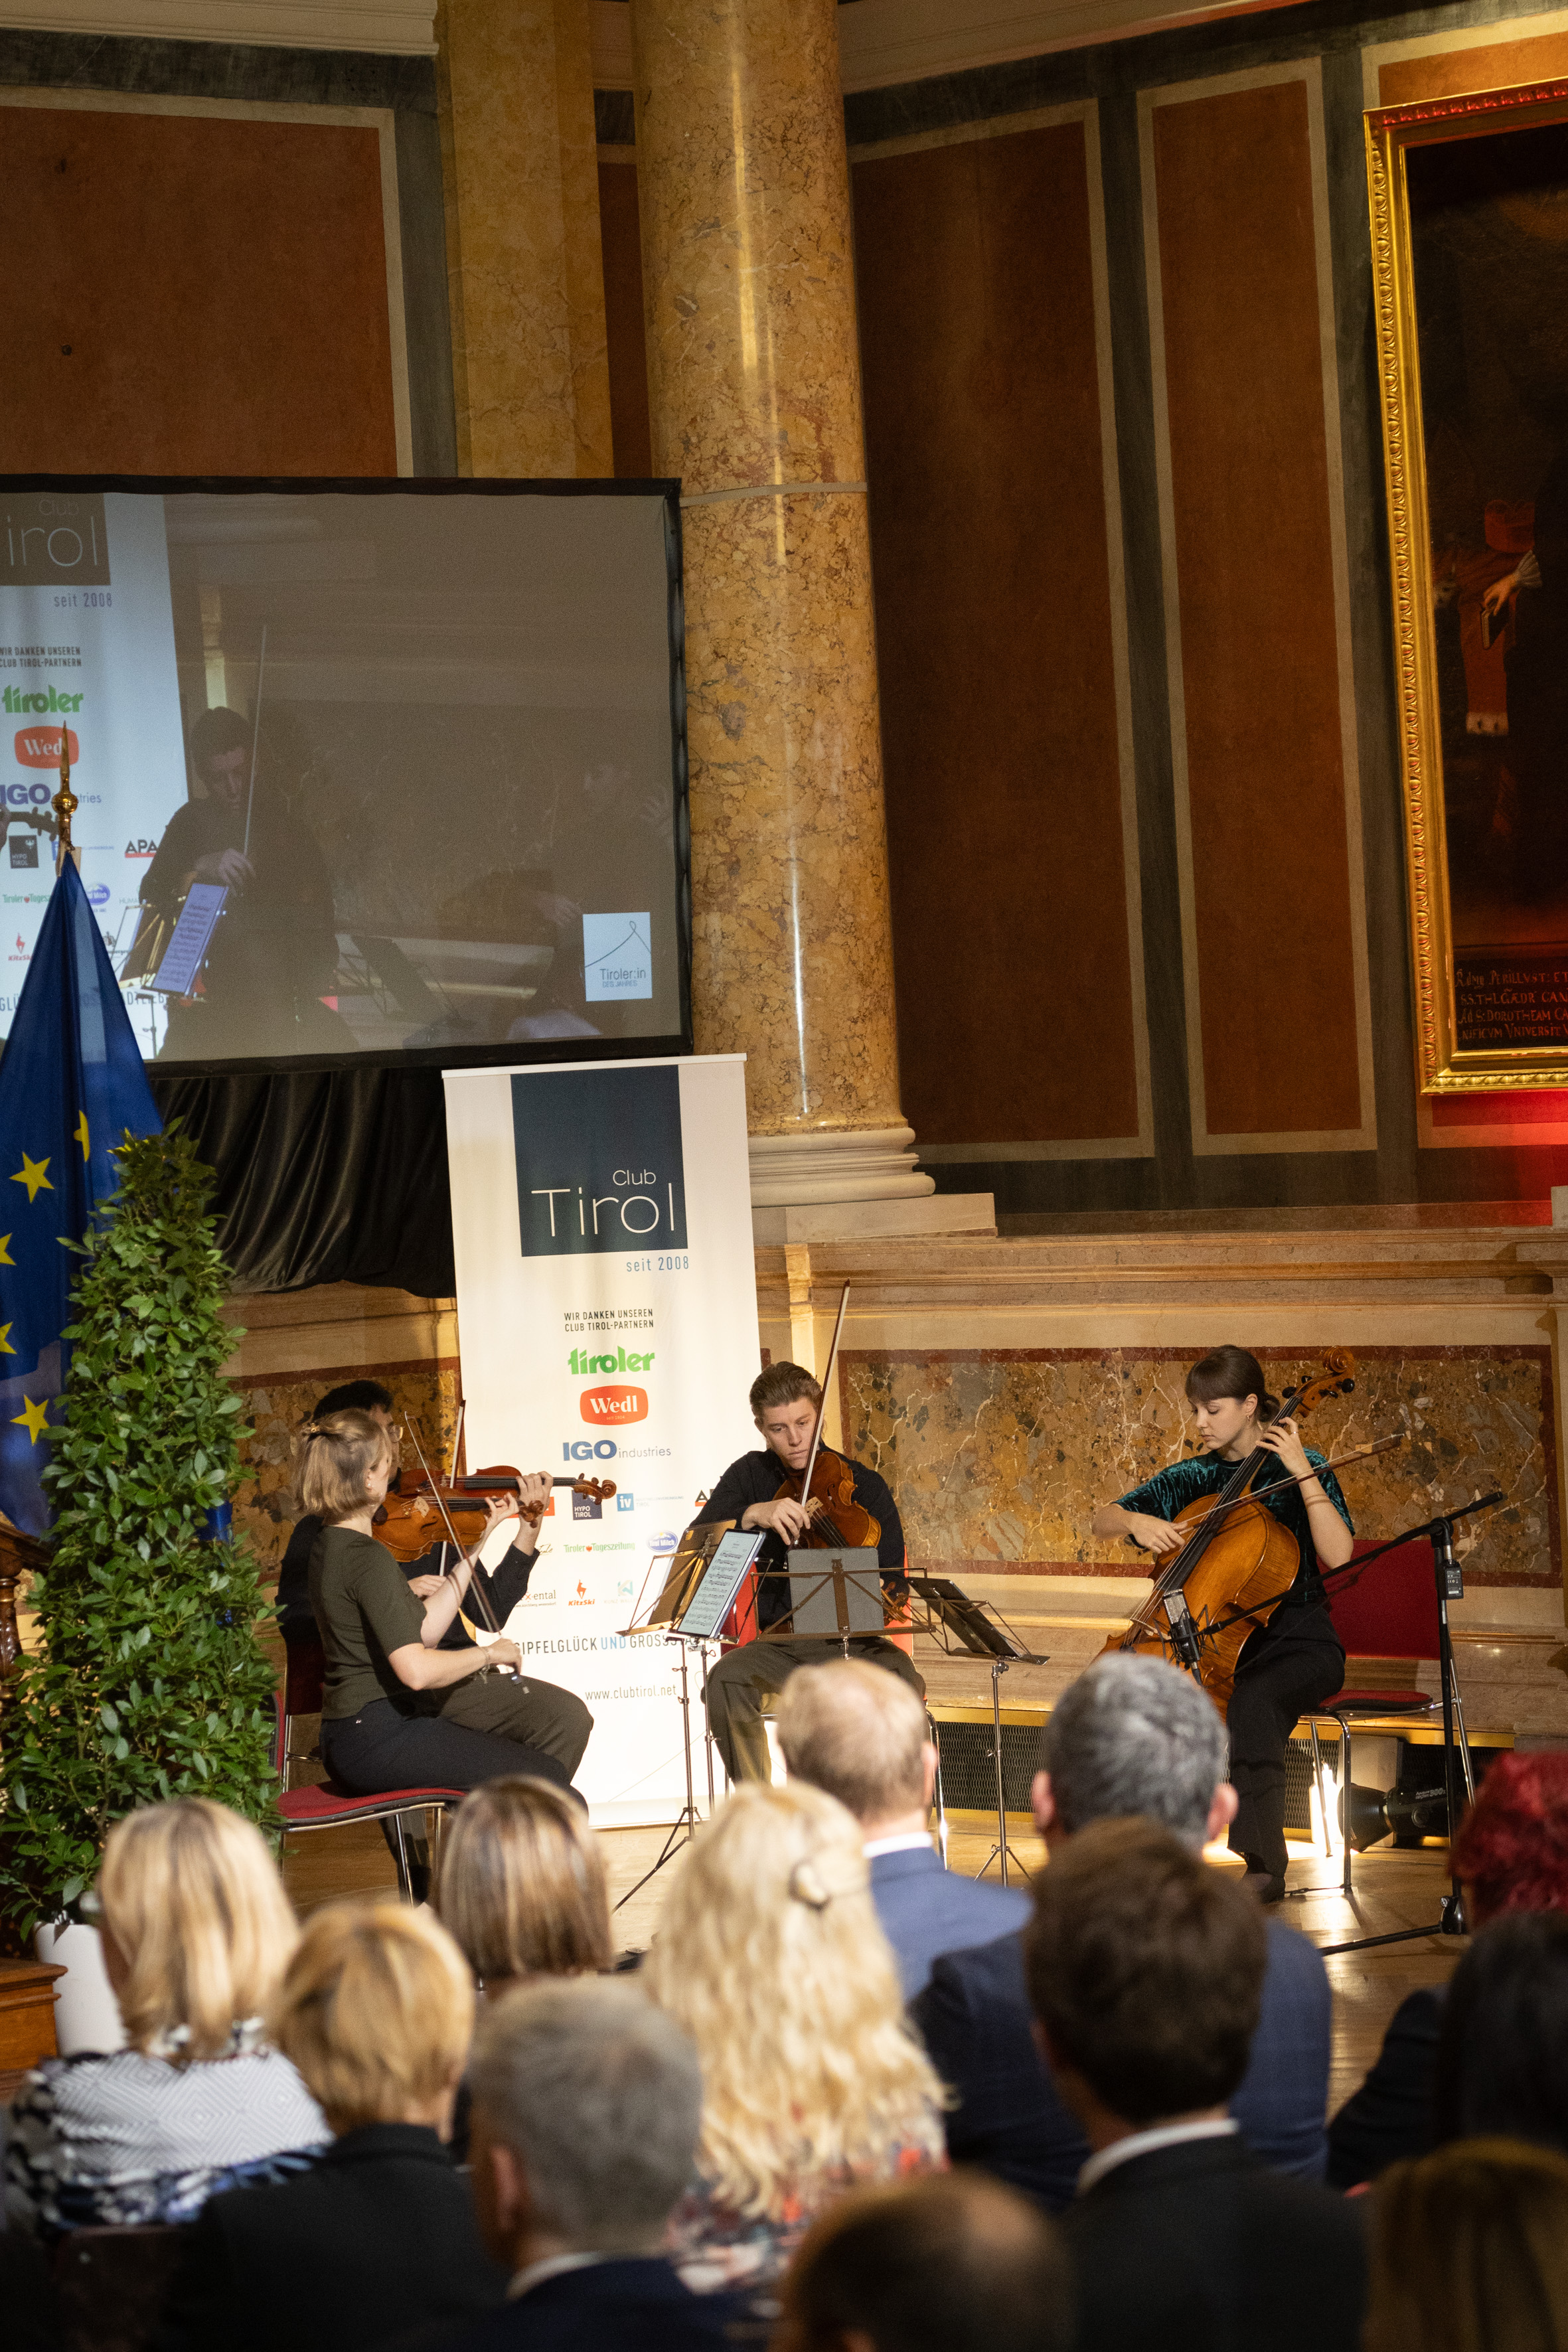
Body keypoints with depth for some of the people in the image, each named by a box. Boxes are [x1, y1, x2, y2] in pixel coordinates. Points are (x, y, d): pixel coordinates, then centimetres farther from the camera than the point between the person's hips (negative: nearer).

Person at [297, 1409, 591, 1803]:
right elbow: (416, 1670, -28)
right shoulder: (368, 1557, -20)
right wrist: (487, 1654, -10)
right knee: (548, 1777, -10)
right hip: (377, 1738, -10)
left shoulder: (333, 1545, 10)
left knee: (566, 1716, 9)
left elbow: (422, 1632, 10)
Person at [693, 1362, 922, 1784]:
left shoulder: (862, 1485, 2)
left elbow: (894, 1587, -3)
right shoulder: (750, 1477, 7)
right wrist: (752, 1514, -25)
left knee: (905, 1686, -32)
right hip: (780, 1646, 1)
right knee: (725, 1682, -30)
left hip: (854, 1642, -1)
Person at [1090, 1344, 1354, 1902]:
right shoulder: (1191, 1477, 10)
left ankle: (1263, 1865, -32)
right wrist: (1136, 1521, -9)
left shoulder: (1299, 1469, -2)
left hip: (1297, 1641, -4)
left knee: (1251, 1700, -38)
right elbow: (1101, 1520, 13)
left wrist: (1303, 1474, -19)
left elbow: (1337, 1556, -17)